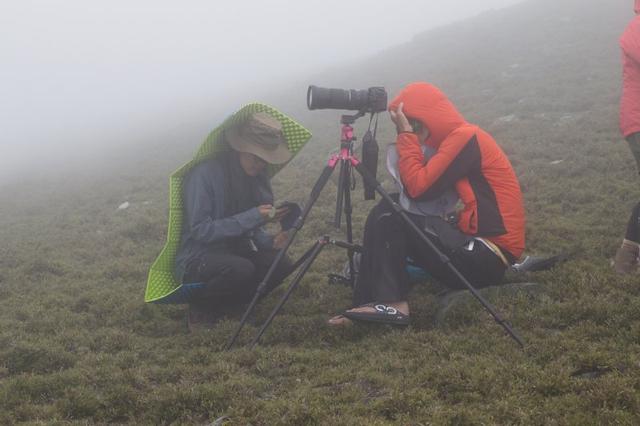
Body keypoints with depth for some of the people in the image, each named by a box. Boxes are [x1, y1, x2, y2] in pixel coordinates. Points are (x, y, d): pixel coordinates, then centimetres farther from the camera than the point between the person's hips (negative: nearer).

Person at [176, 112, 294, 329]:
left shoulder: (257, 177, 3)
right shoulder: (204, 175, -19)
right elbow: (200, 230, -23)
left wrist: (269, 242, -11)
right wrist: (252, 218, -27)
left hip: (235, 252, 7)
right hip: (197, 260, -7)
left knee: (280, 264, -18)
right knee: (241, 269, -35)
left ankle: (214, 310, -3)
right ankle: (199, 305, -6)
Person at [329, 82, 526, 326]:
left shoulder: (466, 137, -12)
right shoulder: (454, 140, 17)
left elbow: (419, 189, -19)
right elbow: (418, 188, 12)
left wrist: (407, 136, -10)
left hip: (491, 255, -10)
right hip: (476, 243, 10)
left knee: (390, 219, -14)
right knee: (387, 211, 6)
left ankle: (391, 303, -13)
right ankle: (369, 304, -4)